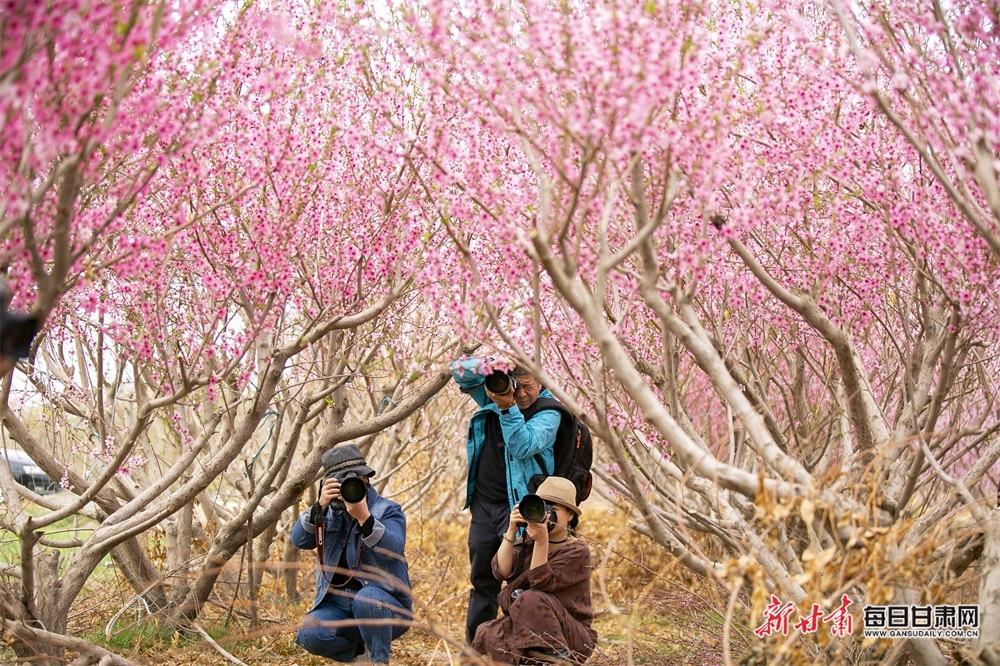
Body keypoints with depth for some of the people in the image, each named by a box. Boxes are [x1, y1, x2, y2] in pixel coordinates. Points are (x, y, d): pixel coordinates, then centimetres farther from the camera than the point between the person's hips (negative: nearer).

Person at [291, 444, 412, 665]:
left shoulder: (387, 511, -4)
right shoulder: (329, 512, 10)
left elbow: (393, 550, -24)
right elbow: (299, 540, -7)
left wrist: (364, 517, -38)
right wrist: (320, 507, -22)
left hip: (386, 607, -4)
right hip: (339, 606, 4)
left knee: (366, 598, -37)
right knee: (310, 635, -24)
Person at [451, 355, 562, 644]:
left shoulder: (548, 413, -7)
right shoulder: (494, 395, 7)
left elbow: (523, 446, -21)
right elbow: (459, 370, 2)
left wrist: (508, 408, -29)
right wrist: (489, 367, -16)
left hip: (519, 506, -5)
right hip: (483, 505, 5)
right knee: (482, 581, 14)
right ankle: (475, 648, 25)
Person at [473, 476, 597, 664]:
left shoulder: (577, 550, -10)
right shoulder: (526, 541, 7)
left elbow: (541, 583, -22)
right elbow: (501, 572, -11)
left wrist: (542, 541, -32)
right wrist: (511, 531, -20)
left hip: (573, 637, -5)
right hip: (527, 630, 5)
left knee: (530, 599, -32)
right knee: (486, 635, -22)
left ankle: (556, 657, -20)